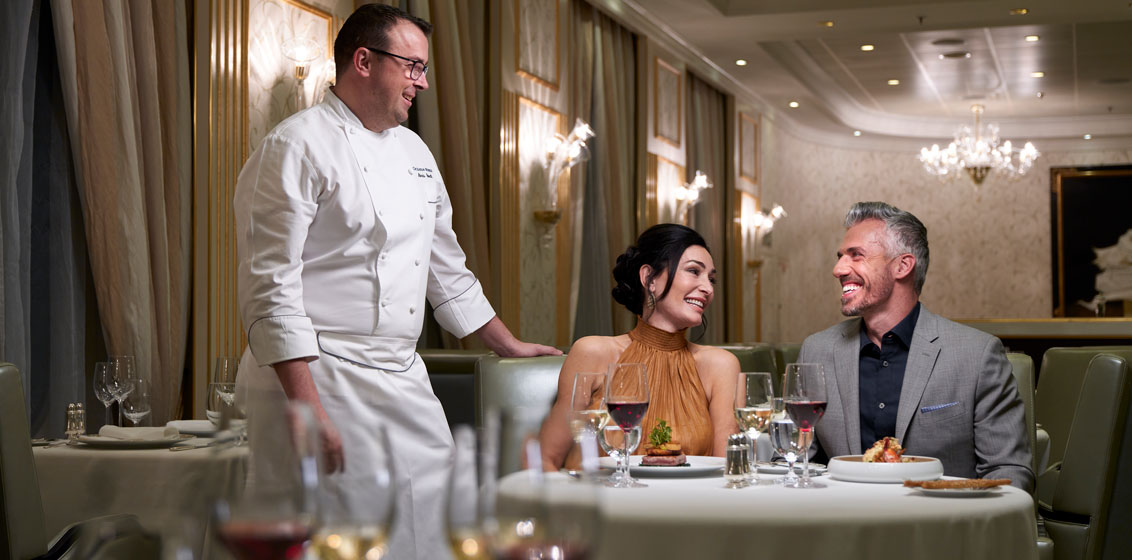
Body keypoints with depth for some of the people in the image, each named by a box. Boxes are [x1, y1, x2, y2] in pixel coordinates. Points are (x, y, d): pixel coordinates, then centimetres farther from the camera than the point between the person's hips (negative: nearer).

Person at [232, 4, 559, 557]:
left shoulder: (413, 151, 16)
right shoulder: (296, 148, -10)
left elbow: (446, 269, 27)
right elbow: (270, 292, -16)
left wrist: (510, 346, 30)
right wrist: (306, 407, -23)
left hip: (404, 384, 8)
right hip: (320, 380, -8)